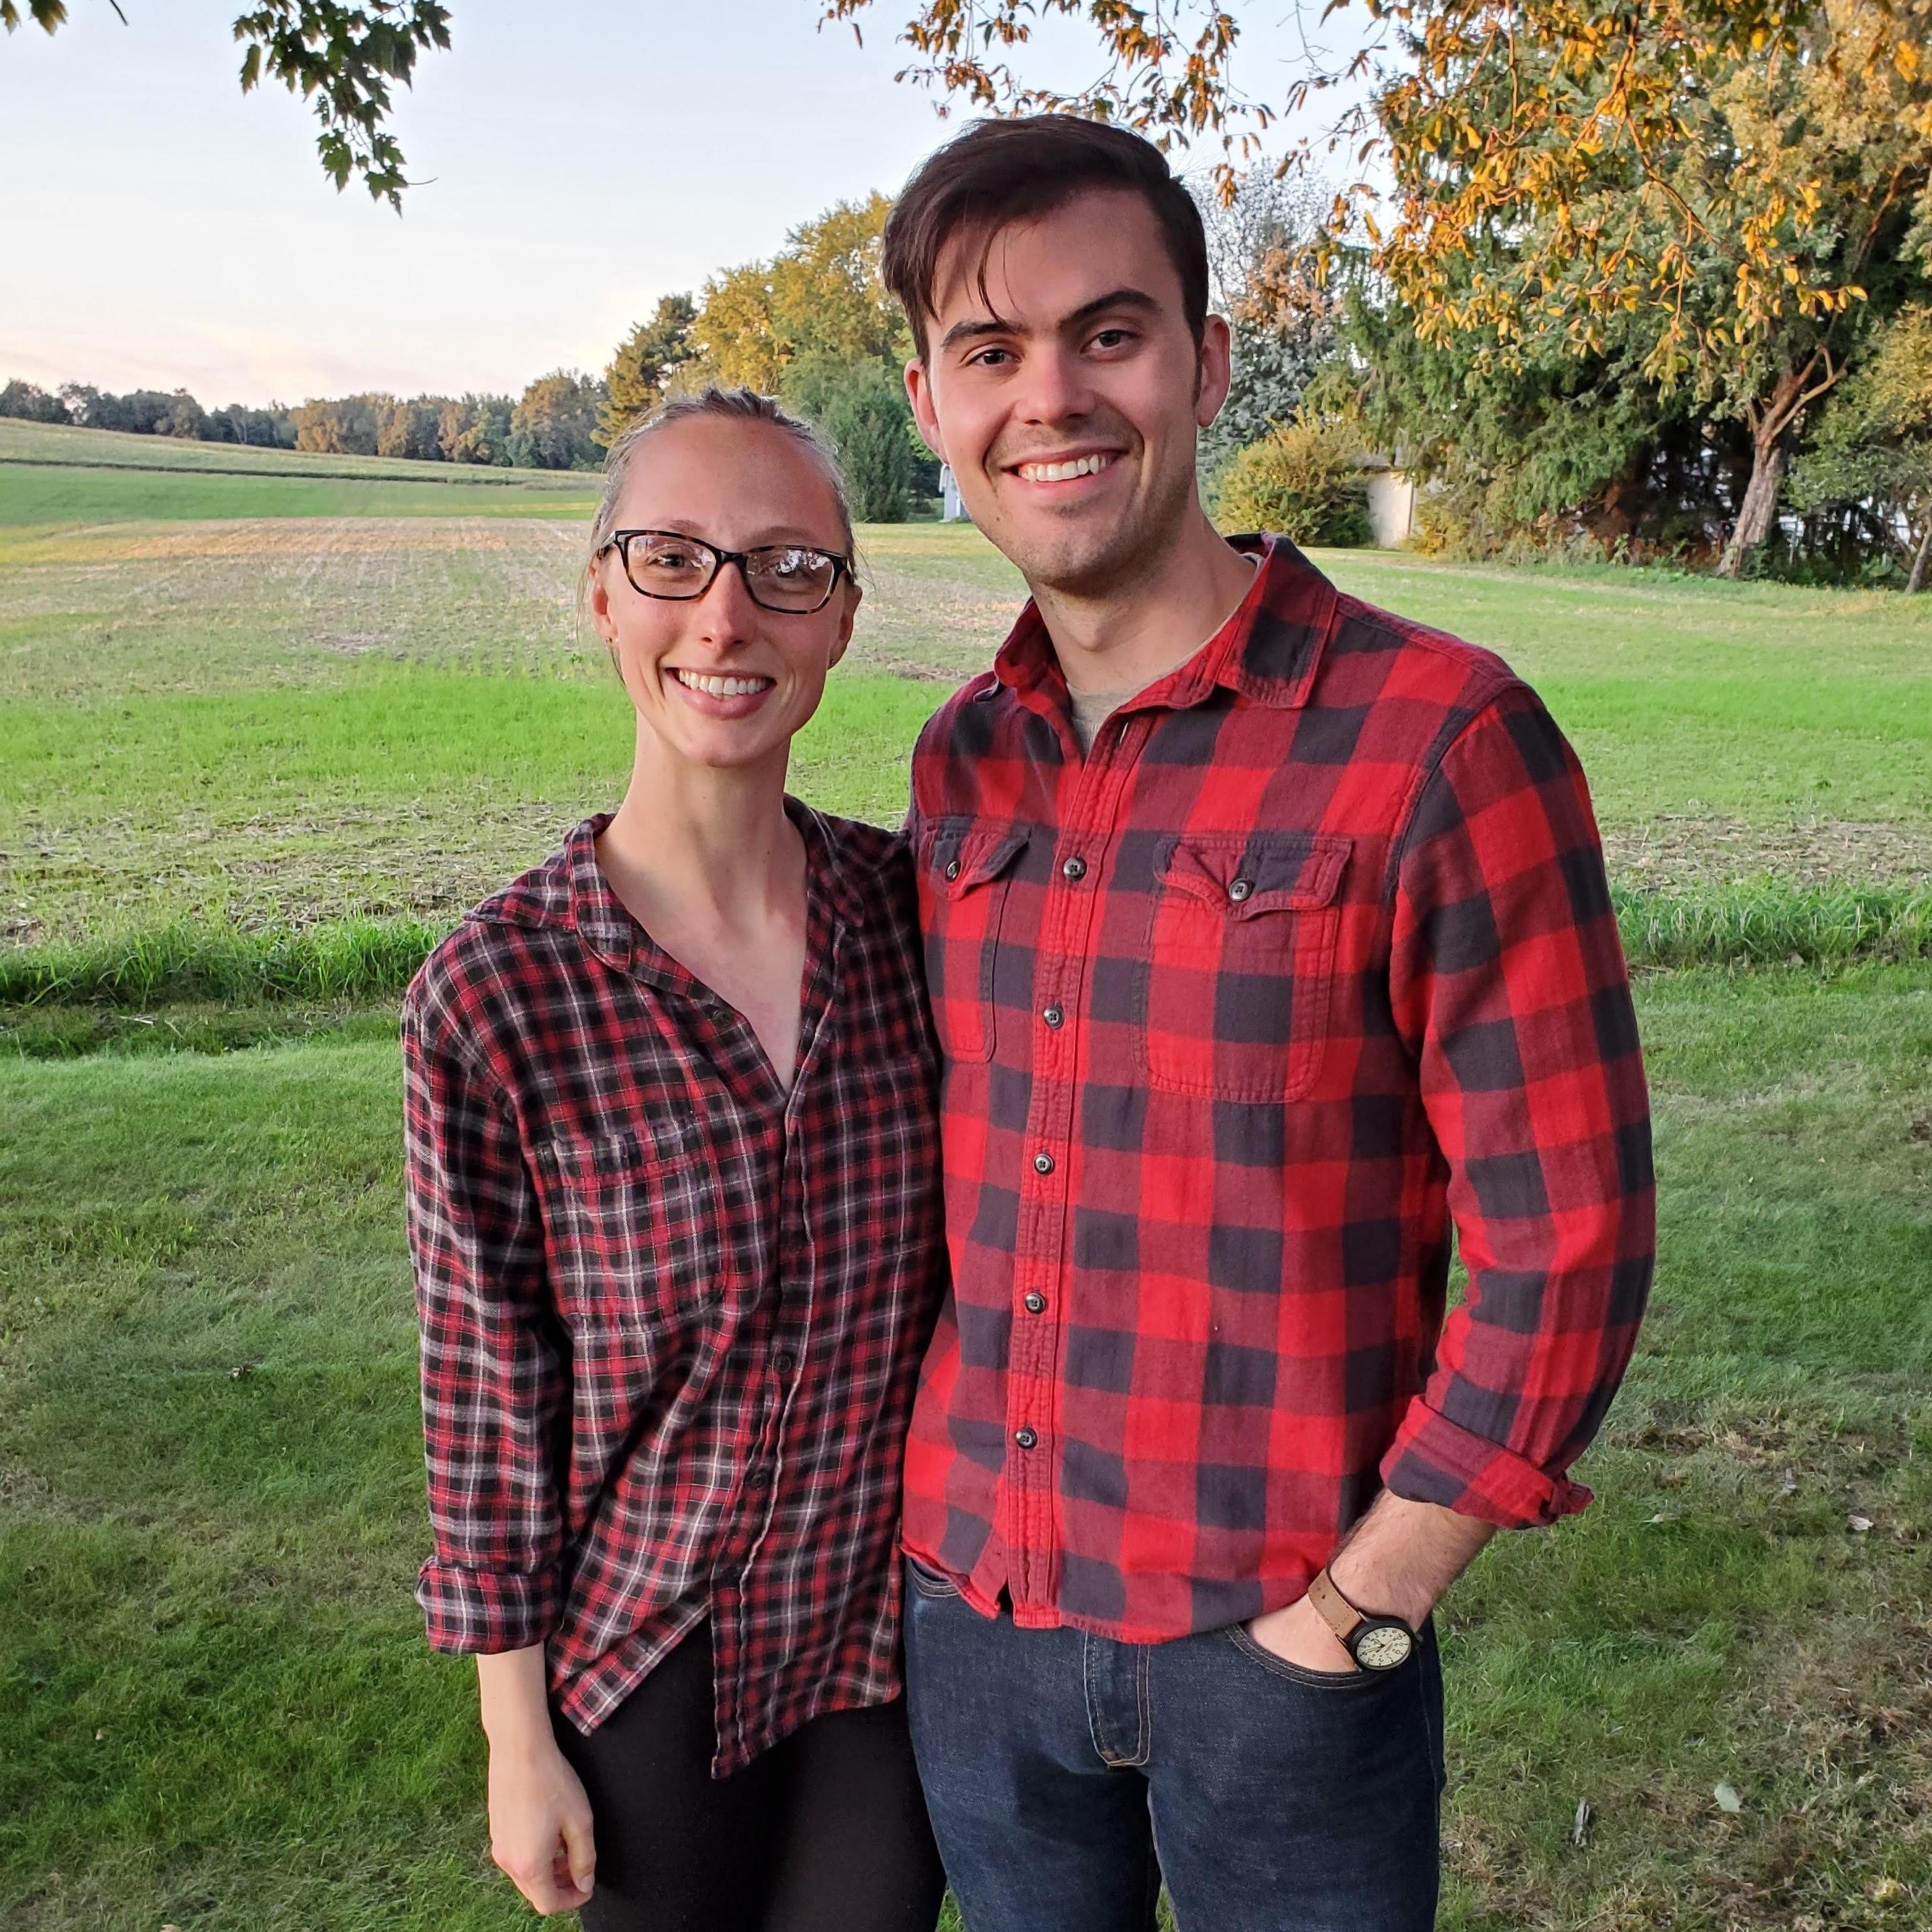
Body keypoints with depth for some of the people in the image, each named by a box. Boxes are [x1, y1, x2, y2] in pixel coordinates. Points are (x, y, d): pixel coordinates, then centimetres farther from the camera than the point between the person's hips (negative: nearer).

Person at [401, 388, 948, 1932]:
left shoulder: (909, 905, -9)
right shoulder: (497, 997, -19)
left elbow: (973, 1247, 2)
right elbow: (487, 1397, -11)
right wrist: (518, 1739, -4)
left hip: (901, 1626, 3)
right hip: (656, 1652, -3)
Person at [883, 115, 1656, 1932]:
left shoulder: (1440, 739, -16)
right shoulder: (959, 760, 1)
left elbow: (1563, 1242, -14)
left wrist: (1353, 1622, -11)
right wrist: (931, 1511, 6)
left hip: (1275, 1639, -4)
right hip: (971, 1612, 5)